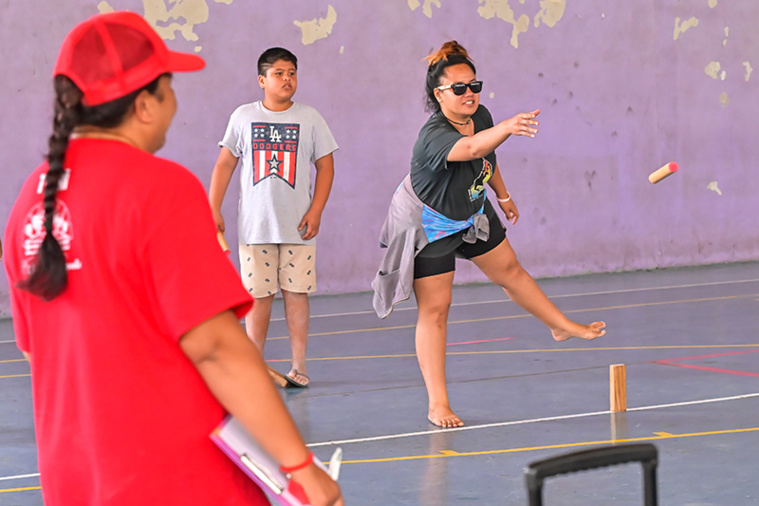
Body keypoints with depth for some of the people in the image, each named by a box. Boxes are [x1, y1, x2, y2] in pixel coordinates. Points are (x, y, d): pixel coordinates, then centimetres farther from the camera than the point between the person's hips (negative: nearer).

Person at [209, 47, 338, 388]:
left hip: (298, 226, 0)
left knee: (296, 293, 0)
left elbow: (325, 166, 5)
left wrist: (316, 211, -5)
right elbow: (225, 164, 7)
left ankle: (298, 366, 8)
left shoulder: (310, 118, 4)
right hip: (254, 225, 0)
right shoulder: (243, 117, 4)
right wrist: (213, 210, 0)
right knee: (258, 295, 2)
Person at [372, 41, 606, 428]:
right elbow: (470, 149, -59)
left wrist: (503, 195, 22)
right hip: (429, 225, -7)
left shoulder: (481, 117, -13)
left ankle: (562, 326, 44)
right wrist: (507, 128, -76)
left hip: (472, 214, 7)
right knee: (434, 309, -6)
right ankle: (438, 404, -2)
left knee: (509, 270, 21)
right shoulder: (433, 136, -37)